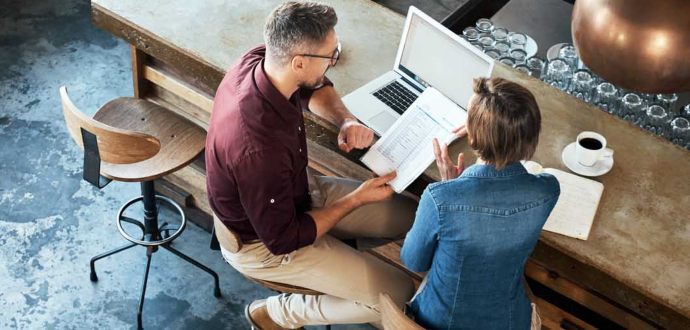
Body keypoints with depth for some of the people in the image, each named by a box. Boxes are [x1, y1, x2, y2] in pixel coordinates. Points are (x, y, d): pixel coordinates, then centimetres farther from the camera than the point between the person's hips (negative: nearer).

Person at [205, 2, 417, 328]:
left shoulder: (260, 60, -18)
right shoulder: (258, 148, -41)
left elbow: (316, 89, 7)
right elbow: (283, 240, -26)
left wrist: (346, 119, -13)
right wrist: (357, 199, -18)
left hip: (294, 192, 8)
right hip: (264, 244, -8)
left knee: (412, 216, 7)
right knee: (399, 294, -9)